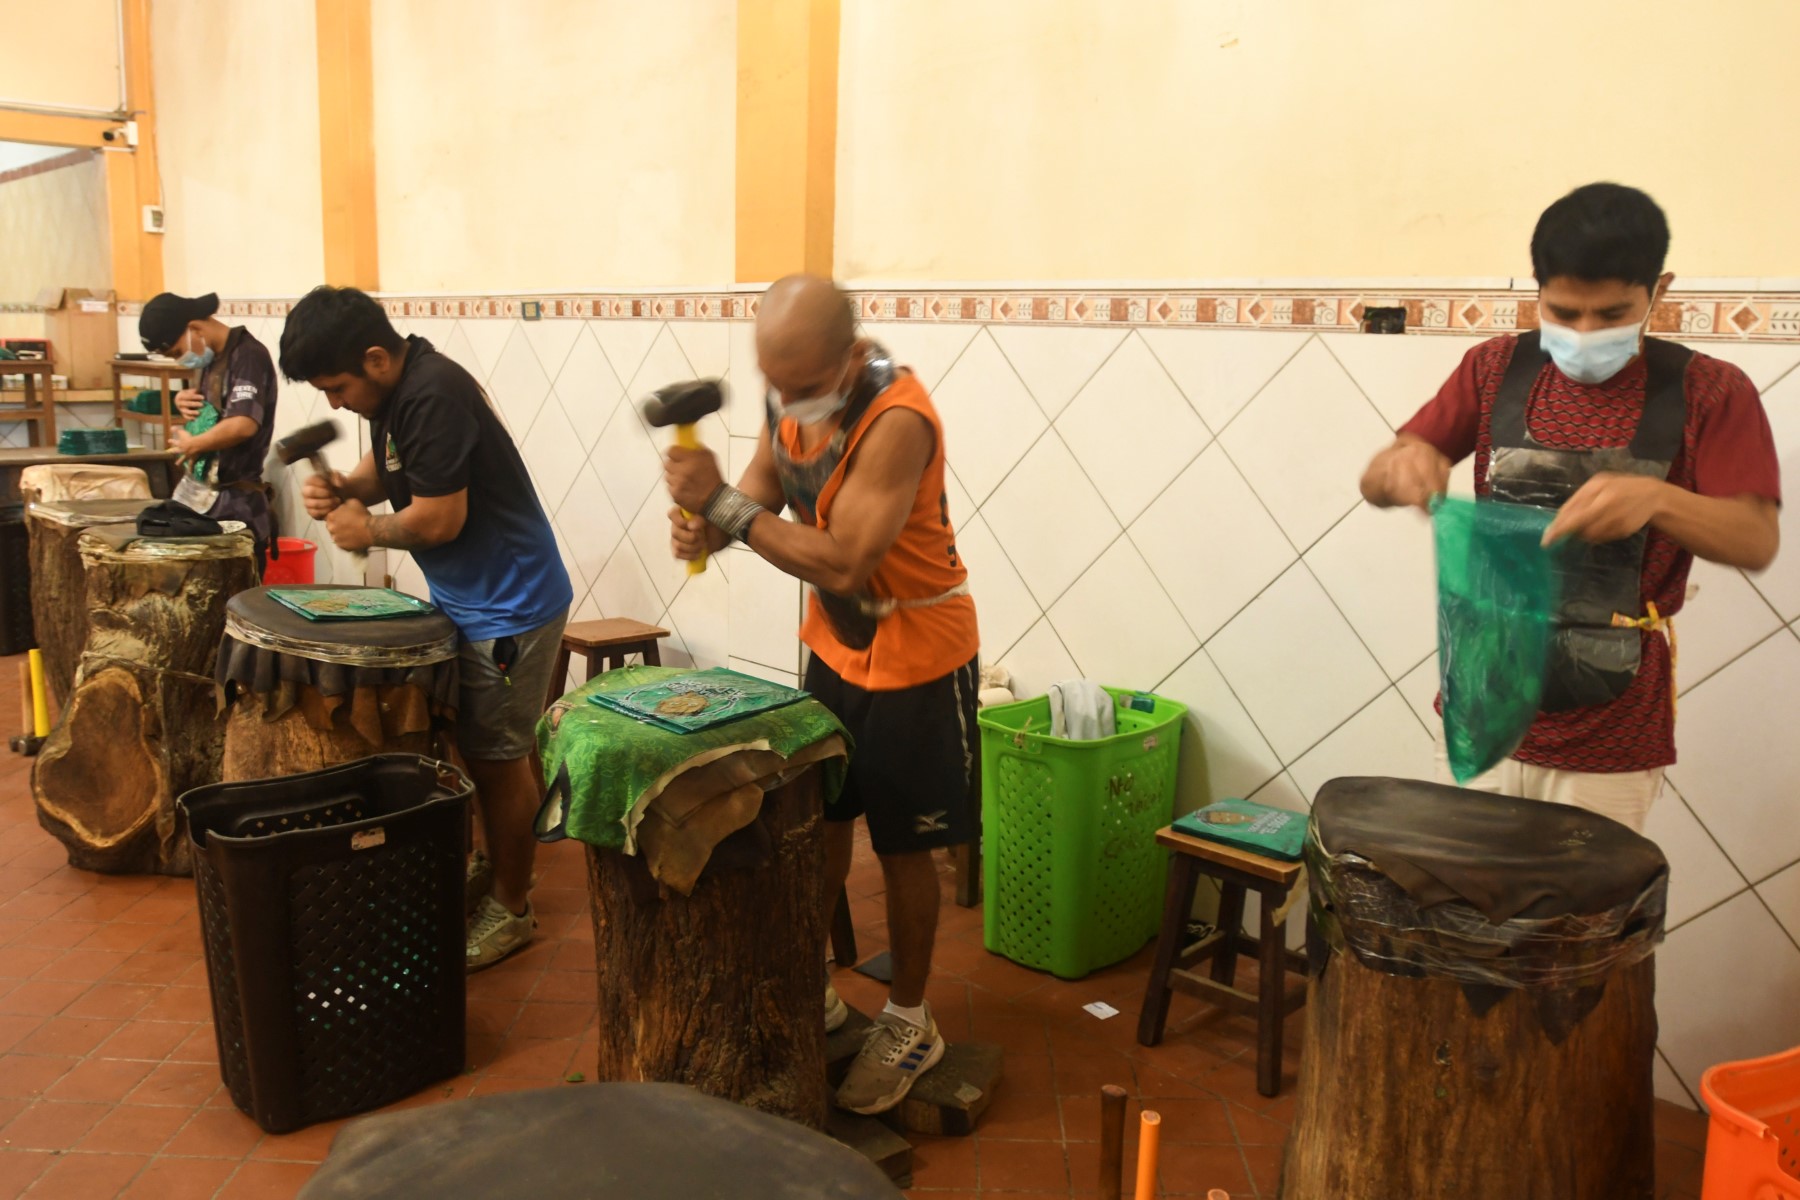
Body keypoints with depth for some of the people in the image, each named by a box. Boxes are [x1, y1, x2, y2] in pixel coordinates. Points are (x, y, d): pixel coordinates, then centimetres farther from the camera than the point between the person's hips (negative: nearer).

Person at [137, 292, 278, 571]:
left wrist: (191, 445, -15)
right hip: (194, 492, 9)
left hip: (235, 502, -9)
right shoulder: (209, 357, 11)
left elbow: (244, 425, -30)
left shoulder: (248, 355, -16)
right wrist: (184, 401, 4)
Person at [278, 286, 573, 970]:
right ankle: (493, 871, 36)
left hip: (509, 606, -9)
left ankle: (511, 911, 17)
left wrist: (369, 531, -8)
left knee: (498, 759, 2)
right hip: (466, 599, 10)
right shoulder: (397, 389, 4)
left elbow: (438, 519, -26)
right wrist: (345, 488, -3)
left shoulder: (431, 397, -25)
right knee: (477, 749, 19)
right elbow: (388, 467, 18)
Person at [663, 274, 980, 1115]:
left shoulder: (897, 420, -31)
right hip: (834, 644, 7)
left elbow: (843, 565, -35)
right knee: (820, 821, 17)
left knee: (902, 846, 6)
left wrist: (724, 504, -32)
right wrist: (711, 525, -14)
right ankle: (809, 990, 36)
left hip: (914, 658, -7)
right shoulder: (791, 388, -8)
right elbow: (769, 478, 7)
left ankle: (910, 1025, 26)